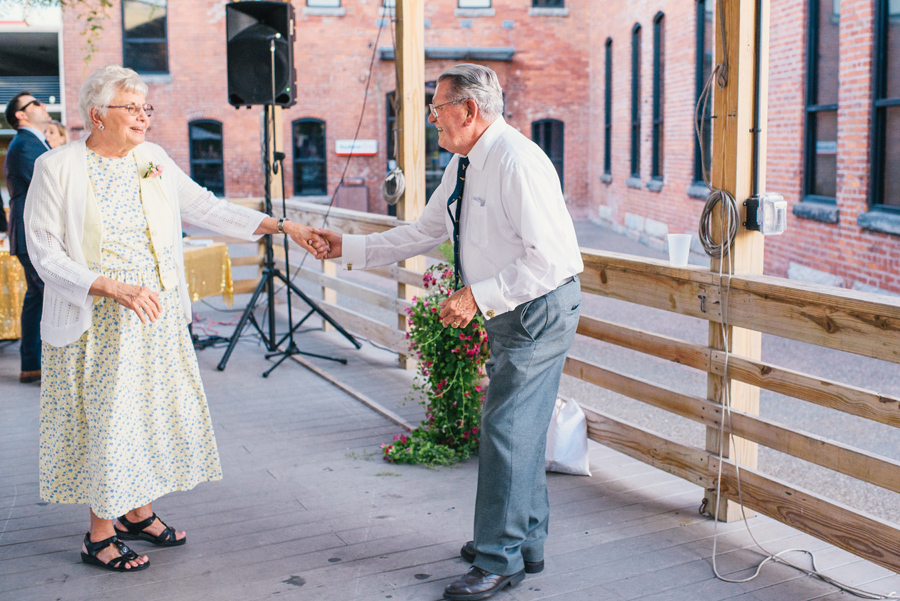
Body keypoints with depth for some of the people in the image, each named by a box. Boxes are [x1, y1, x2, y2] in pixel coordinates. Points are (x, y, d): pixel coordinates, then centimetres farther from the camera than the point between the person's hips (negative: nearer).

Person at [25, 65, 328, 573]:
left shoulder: (154, 160, 5)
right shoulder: (58, 169, -9)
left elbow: (206, 207, 7)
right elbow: (45, 251, -12)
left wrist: (283, 227, 0)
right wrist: (115, 288, -23)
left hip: (156, 320, 5)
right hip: (97, 323, -5)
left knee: (155, 411, 11)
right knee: (105, 419, 1)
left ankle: (138, 512, 30)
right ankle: (100, 534, 18)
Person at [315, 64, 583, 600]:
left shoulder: (517, 162, -22)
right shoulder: (463, 165, 8)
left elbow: (548, 257, -26)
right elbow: (424, 233, 16)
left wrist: (478, 296, -26)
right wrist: (349, 247, 12)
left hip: (541, 308, -10)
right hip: (509, 312, 10)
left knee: (505, 428, -6)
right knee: (520, 426, 17)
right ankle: (526, 543, 32)